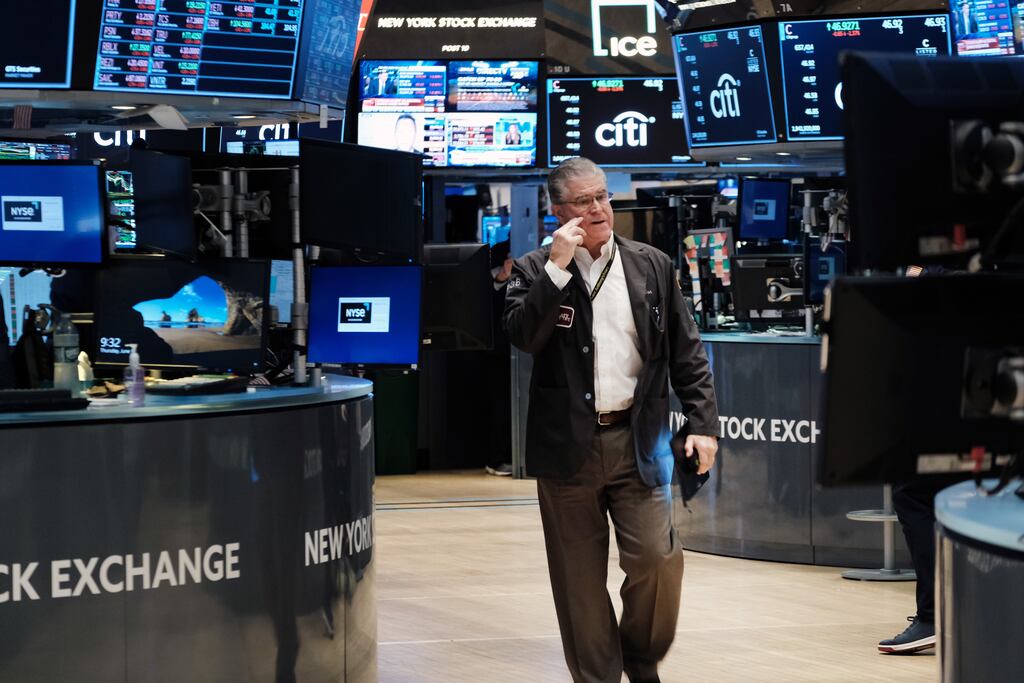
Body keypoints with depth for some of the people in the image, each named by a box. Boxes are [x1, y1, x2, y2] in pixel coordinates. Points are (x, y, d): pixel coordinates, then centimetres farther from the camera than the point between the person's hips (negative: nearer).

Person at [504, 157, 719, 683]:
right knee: (580, 579, 4)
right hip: (568, 444, -1)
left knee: (656, 557, -8)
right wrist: (557, 267, -18)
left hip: (636, 439, 1)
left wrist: (703, 422, 1)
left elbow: (686, 353, 9)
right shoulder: (536, 271, 2)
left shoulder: (651, 267, 7)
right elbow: (522, 335, -15)